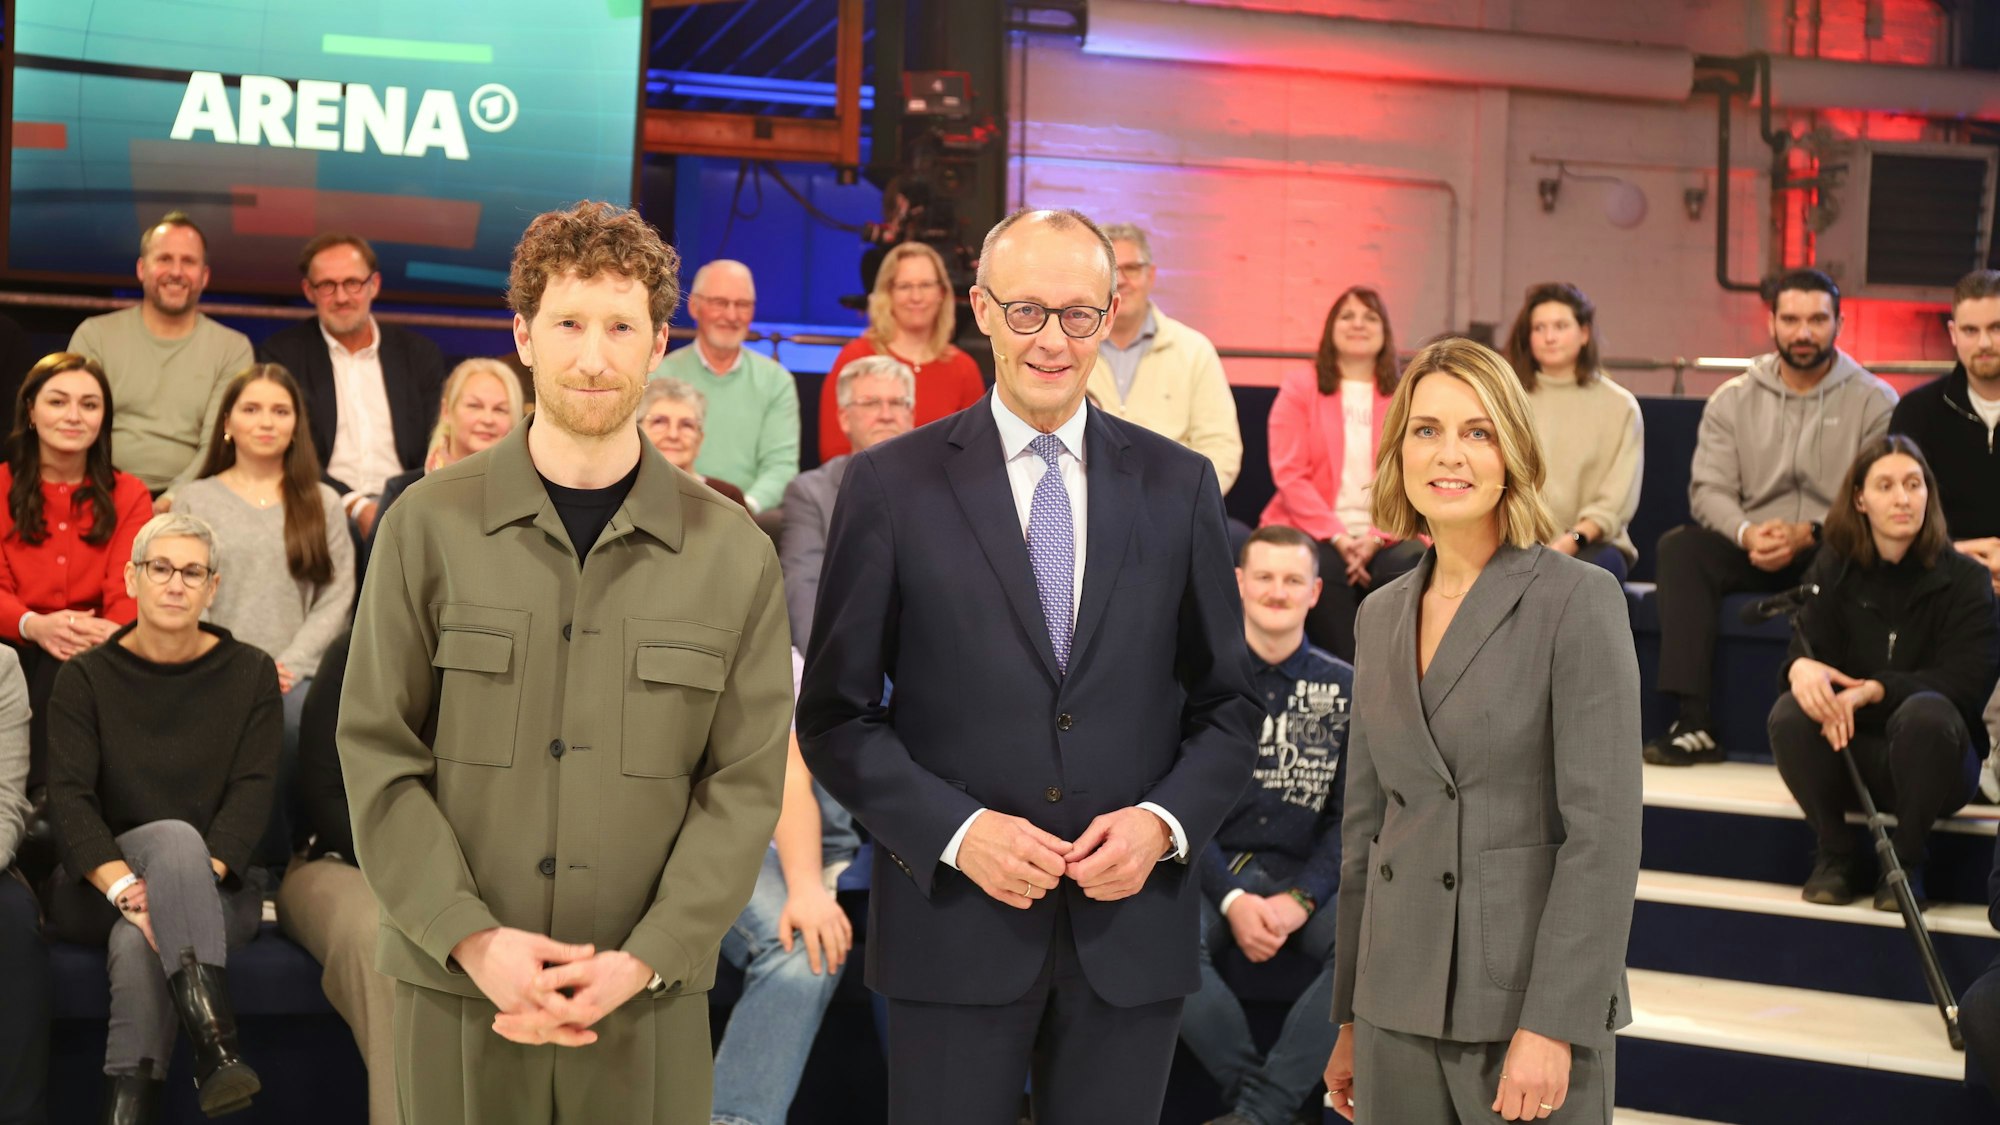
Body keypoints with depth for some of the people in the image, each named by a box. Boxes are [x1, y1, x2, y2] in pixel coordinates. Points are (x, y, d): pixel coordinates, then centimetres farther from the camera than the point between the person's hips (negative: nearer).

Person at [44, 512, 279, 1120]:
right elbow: (69, 797, -9)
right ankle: (216, 1043, -50)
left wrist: (191, 880, -23)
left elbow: (252, 793, -5)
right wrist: (123, 886, -27)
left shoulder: (251, 673, 5)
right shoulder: (85, 678, 4)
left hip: (216, 885, 1)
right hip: (96, 889, 0)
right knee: (175, 836, -37)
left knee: (137, 939, -37)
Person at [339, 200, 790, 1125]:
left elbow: (744, 786, -1)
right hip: (457, 989, 0)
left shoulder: (735, 556, 2)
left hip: (649, 1004, 0)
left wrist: (642, 961, -11)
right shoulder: (427, 526, 1)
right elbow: (379, 758, -1)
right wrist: (475, 940, -11)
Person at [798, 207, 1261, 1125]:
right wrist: (956, 830, -12)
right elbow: (835, 715, 0)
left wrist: (1164, 822, -8)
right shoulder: (891, 484, -1)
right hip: (955, 925, -2)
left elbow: (1225, 705, 9)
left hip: (1130, 925, 2)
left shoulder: (1179, 485, 6)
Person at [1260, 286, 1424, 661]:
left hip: (1384, 536, 1)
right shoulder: (1299, 388, 11)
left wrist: (1376, 537, -13)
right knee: (1323, 567, -34)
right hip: (1314, 534, -1)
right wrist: (1338, 537, -13)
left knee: (1412, 561, -31)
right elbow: (1289, 475, 0)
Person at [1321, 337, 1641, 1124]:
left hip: (1529, 1002, -5)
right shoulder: (1382, 616, 10)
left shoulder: (1577, 601, -8)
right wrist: (1350, 1018, 14)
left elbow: (1603, 831, -13)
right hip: (1400, 1009, 5)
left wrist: (1552, 1026, -18)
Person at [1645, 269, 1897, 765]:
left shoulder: (1874, 402, 3)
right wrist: (1749, 534, -21)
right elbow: (1709, 489, 1)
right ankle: (1694, 724, -31)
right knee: (1680, 547, -25)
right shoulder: (1732, 399, 11)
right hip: (1754, 554, 3)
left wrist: (1807, 534, -23)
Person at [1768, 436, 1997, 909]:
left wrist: (1873, 691, -29)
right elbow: (1807, 645, -7)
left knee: (1925, 712, -35)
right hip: (1848, 753, 2)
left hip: (1931, 761, -2)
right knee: (1790, 714, -28)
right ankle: (1836, 853, -6)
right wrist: (1802, 667, -34)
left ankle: (1907, 860, -13)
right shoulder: (1831, 571, 4)